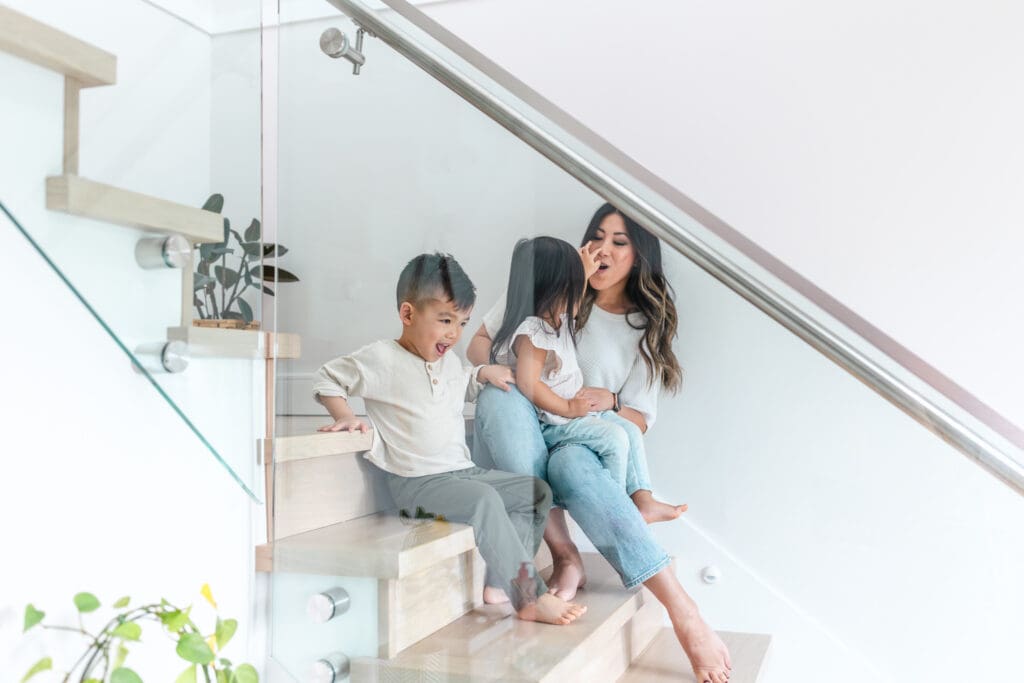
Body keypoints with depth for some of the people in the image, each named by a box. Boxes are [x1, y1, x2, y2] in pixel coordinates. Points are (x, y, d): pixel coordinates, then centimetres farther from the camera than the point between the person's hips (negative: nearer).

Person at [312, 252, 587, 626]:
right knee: (485, 500, -33)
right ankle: (529, 598, -27)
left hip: (464, 471, 9)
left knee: (538, 491, -1)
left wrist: (483, 372, 16)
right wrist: (345, 415, -14)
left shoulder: (450, 361, 14)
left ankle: (500, 581, -10)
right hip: (417, 482, -8)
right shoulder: (380, 359, -7)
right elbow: (327, 380, 2)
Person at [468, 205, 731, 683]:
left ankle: (681, 611, -43)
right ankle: (565, 556, -39)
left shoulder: (646, 327, 10)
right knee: (500, 395, -36)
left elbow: (638, 422, 8)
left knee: (571, 465, -40)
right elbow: (480, 339, 9)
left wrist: (610, 402, -14)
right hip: (522, 444, 1)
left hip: (588, 447, -1)